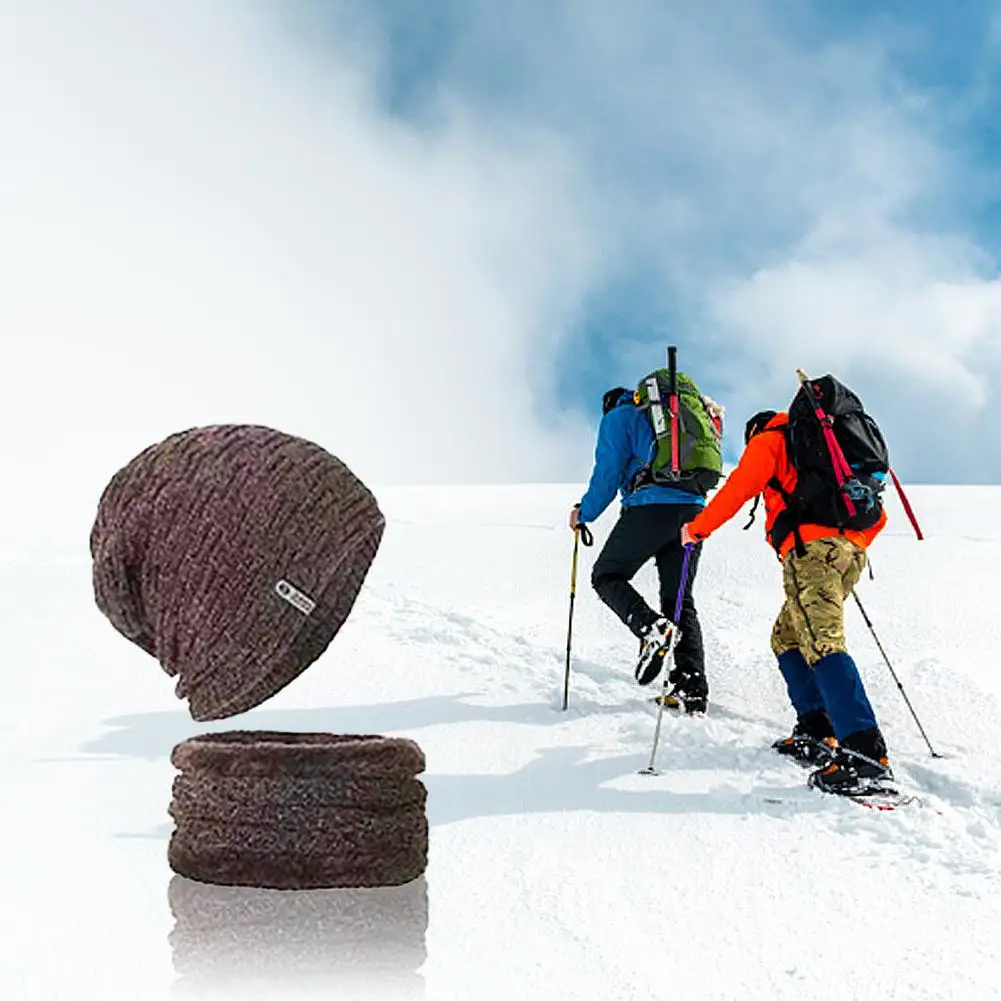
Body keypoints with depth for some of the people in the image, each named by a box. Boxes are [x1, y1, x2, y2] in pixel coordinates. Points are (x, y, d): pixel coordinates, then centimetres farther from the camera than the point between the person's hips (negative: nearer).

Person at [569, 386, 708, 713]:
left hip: (650, 507, -6)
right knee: (680, 599, 9)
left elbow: (608, 472, 1)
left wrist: (584, 513, 13)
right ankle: (692, 688, -3)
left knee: (606, 576, 8)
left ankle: (650, 626, -19)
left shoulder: (618, 417, 11)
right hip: (694, 510, 6)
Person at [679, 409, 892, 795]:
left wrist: (697, 528, 13)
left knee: (822, 644, -18)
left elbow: (738, 489, 1)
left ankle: (866, 753, -30)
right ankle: (817, 732, 10)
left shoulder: (768, 439, 14)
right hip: (850, 551, 8)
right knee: (787, 638, 19)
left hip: (811, 549, -8)